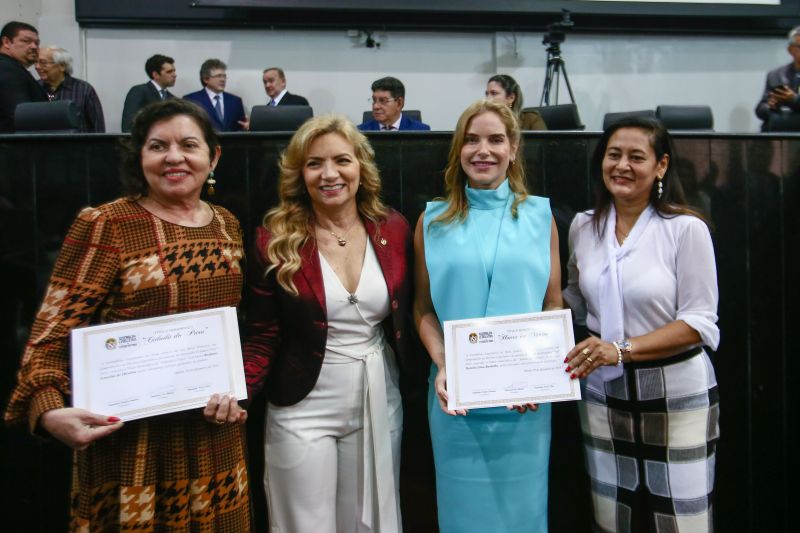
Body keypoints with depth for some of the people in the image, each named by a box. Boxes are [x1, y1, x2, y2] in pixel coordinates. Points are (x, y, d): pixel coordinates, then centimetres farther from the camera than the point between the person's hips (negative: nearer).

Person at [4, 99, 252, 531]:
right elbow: (53, 330, -12)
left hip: (215, 433, 5)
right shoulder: (104, 225, -9)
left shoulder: (226, 225, 7)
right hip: (132, 434, -5)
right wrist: (48, 409, -28)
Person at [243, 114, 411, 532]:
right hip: (304, 409, -2)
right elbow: (262, 337, -6)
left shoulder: (393, 229, -2)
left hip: (379, 402, 3)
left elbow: (403, 314, 8)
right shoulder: (275, 239, -10)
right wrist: (236, 391, -21)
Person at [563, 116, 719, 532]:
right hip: (603, 390, 4)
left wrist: (623, 348, -24)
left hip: (675, 392, -4)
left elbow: (700, 322, -14)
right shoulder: (583, 226, 3)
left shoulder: (686, 229, -11)